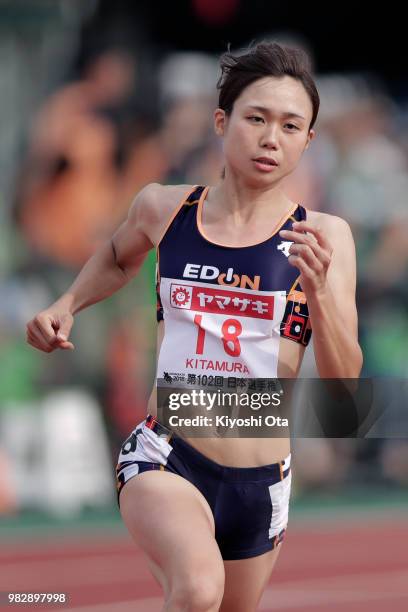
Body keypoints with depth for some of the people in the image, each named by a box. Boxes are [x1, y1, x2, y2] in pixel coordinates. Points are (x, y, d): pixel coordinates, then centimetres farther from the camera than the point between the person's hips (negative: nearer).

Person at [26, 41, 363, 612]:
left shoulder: (323, 237, -4)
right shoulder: (163, 208, 2)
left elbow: (344, 381, -9)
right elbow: (119, 259, 27)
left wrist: (317, 291, -24)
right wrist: (67, 304, 12)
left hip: (260, 484, 2)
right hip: (164, 458, -2)